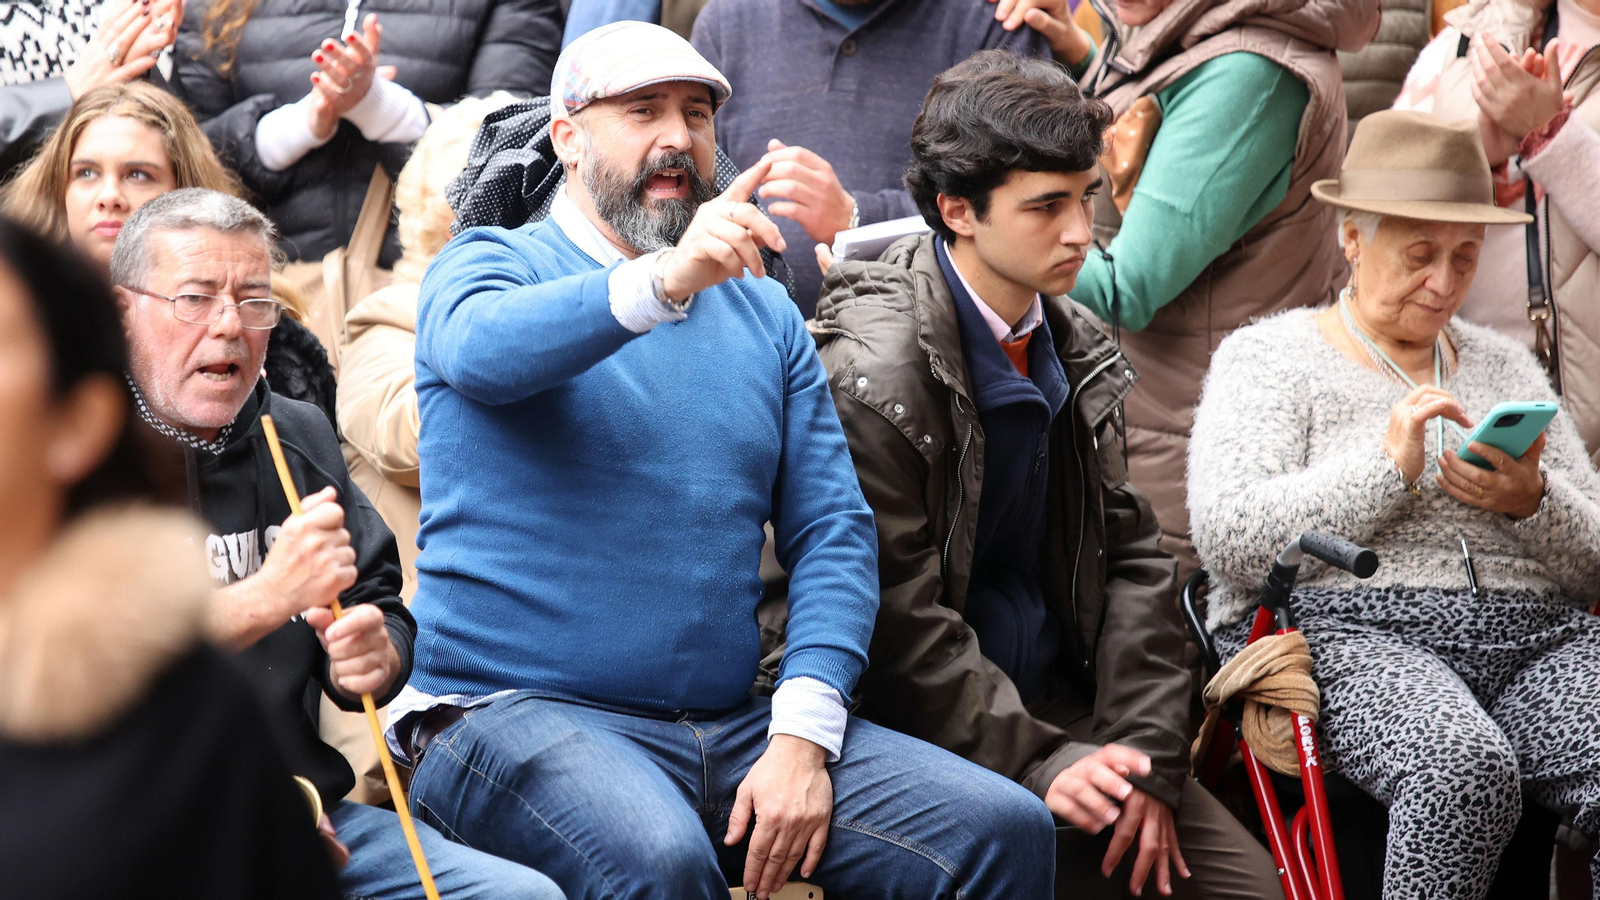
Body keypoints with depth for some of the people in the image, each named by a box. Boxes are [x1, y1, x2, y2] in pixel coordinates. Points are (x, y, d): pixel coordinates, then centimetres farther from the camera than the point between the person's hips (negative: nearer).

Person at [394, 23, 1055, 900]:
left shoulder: (764, 313, 16)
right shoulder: (485, 266, 4)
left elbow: (834, 529, 8)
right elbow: (481, 347, -21)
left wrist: (802, 737, -7)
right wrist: (666, 281, -38)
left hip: (732, 725, 5)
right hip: (517, 715, -4)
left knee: (1005, 828, -13)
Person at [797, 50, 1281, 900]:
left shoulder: (1071, 347, 10)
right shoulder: (875, 371, -15)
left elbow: (1132, 555, 10)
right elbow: (896, 618, -17)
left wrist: (1146, 753, -2)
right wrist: (1038, 764, -22)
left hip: (1059, 706, 7)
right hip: (929, 732, -6)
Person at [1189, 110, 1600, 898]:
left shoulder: (1506, 366, 25)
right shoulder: (1267, 357, 10)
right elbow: (1227, 538, -6)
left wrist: (1531, 504, -3)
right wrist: (1389, 468, -11)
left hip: (1532, 636, 5)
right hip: (1346, 630, -4)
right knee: (1465, 771, -37)